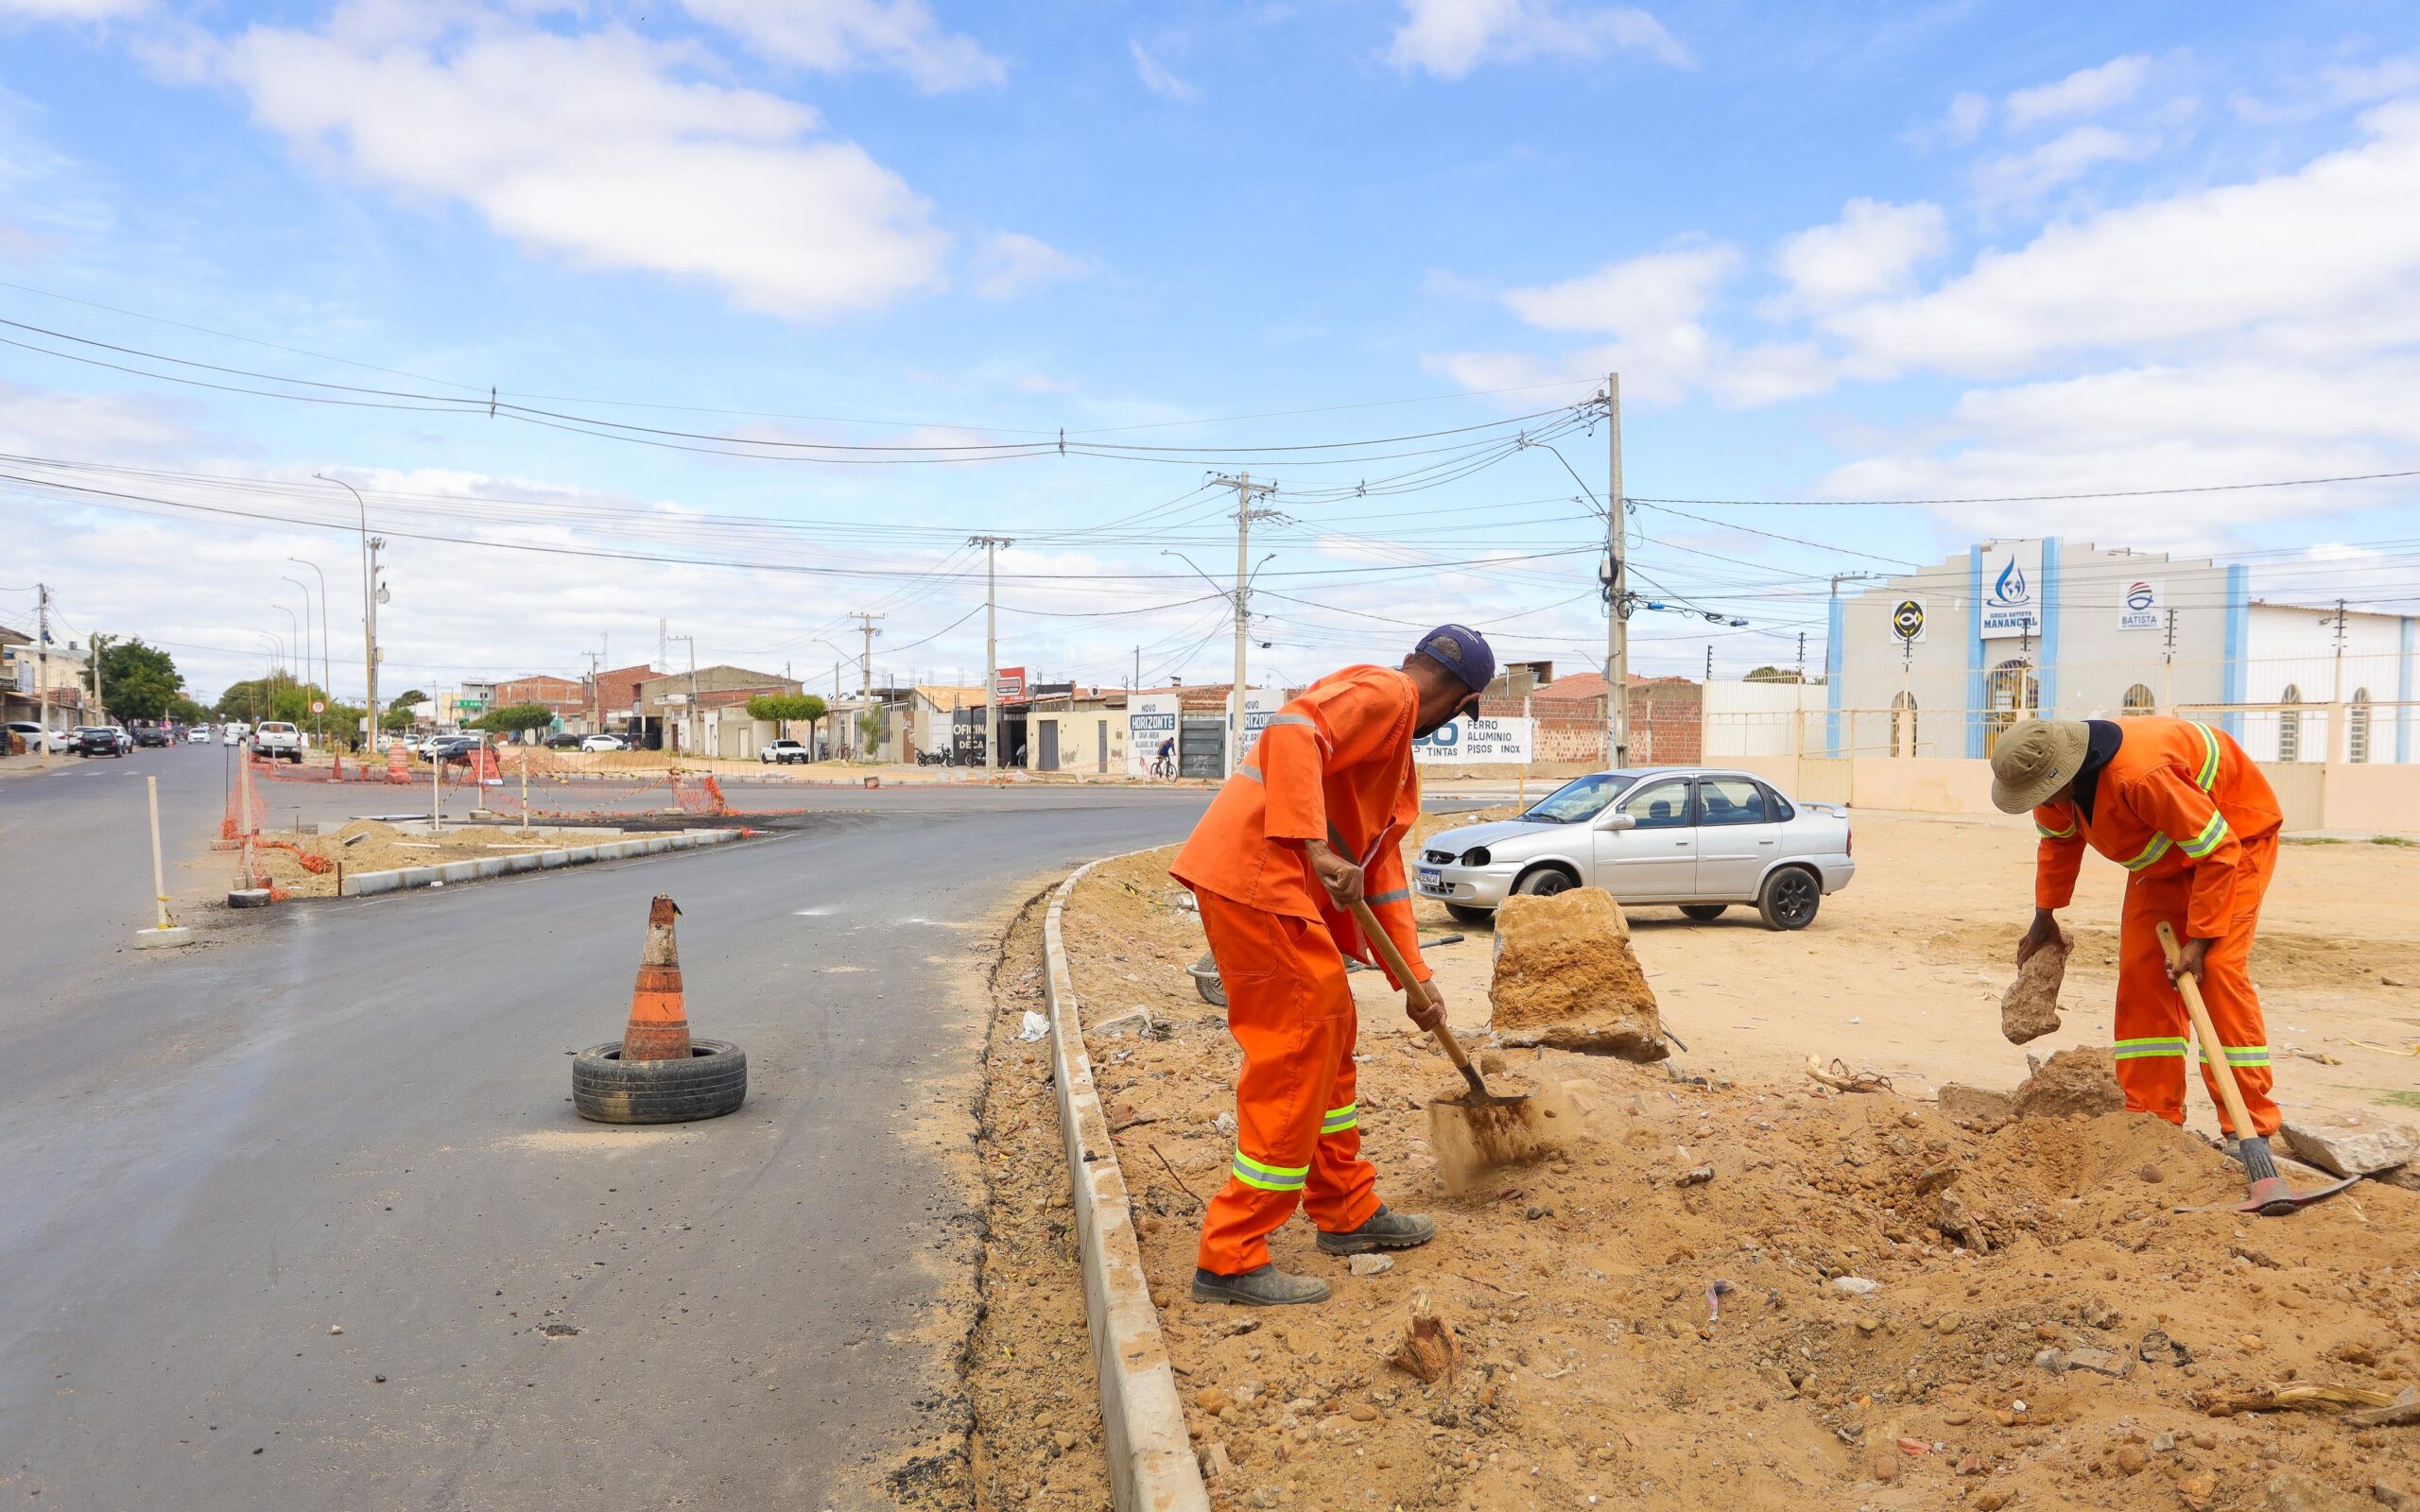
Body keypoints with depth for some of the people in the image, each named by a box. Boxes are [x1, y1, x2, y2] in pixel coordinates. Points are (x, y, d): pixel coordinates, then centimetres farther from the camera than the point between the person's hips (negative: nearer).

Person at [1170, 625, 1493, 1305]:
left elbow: (1383, 864, 26)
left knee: (1330, 1042, 20)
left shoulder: (1396, 737, 27)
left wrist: (1415, 977, 23)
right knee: (1293, 1061, -7)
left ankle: (1348, 1212, 33)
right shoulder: (1384, 692, -4)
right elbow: (1293, 729, -24)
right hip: (1257, 874, -11)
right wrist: (1316, 848, -32)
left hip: (1288, 891, 11)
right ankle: (1231, 1260, 1)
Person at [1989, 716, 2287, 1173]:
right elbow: (2058, 840, 8)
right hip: (2164, 854, 8)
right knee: (2141, 972, -2)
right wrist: (2044, 916, 10)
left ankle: (2251, 1131, -14)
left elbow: (2218, 852, -33)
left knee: (2218, 970, -19)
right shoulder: (2054, 781, -16)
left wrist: (2199, 940, -29)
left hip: (2236, 833, -7)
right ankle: (2153, 1118, 4)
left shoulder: (2141, 775, -42)